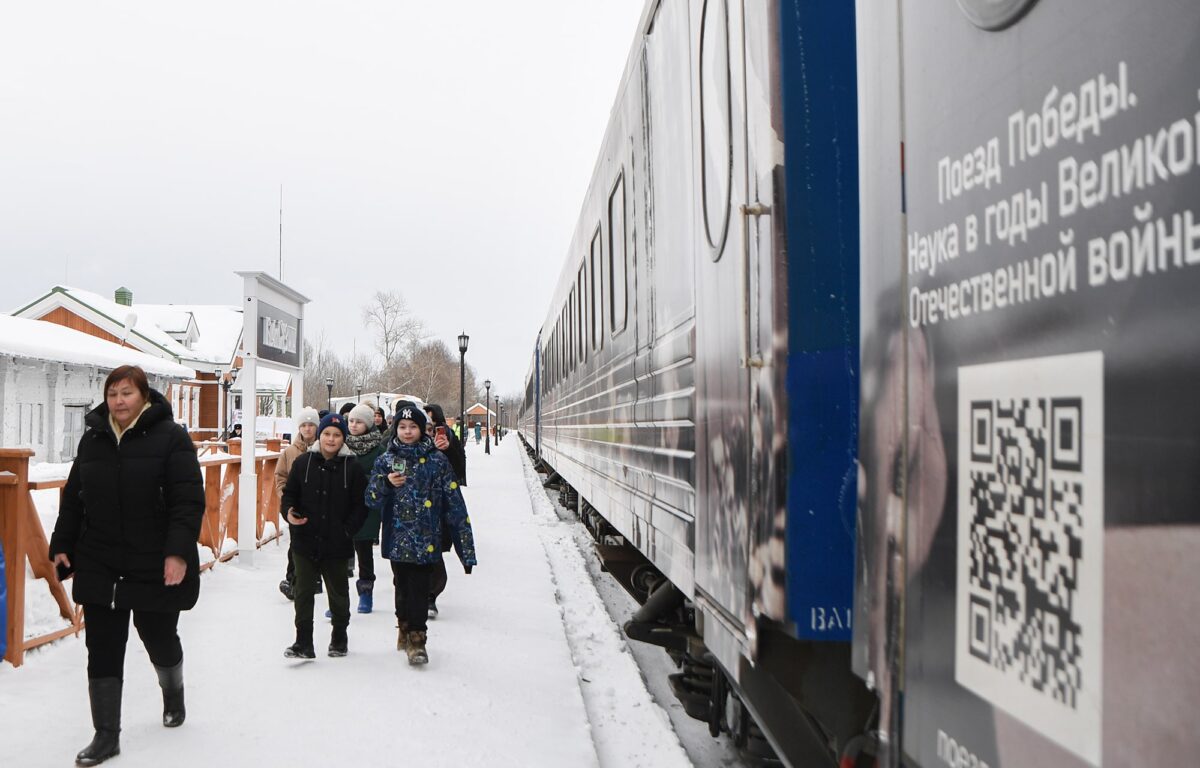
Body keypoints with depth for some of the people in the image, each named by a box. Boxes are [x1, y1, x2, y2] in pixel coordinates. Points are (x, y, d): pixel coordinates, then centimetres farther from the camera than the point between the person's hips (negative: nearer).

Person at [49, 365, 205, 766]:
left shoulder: (170, 437, -9)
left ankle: (173, 694, 45)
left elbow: (189, 500, -14)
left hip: (156, 568, -4)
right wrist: (63, 544, 11)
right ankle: (106, 735, 14)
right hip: (99, 568, 4)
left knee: (160, 639, 14)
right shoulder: (93, 439, 7)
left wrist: (178, 552, -22)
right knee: (102, 652, 3)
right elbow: (73, 498, 15)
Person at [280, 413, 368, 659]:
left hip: (336, 544, -1)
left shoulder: (352, 467, -4)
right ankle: (303, 642, 11)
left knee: (338, 592, 14)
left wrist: (348, 529, -12)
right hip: (305, 540, 1)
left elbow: (361, 504, -2)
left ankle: (339, 637, 31)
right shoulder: (303, 462, 0)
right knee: (303, 592, 4)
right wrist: (290, 513, -11)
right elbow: (289, 493, 7)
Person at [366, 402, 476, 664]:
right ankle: (405, 627, 33)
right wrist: (386, 483, -20)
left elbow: (454, 503, -3)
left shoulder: (436, 460, -2)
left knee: (419, 587, -7)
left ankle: (416, 637, 1)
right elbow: (371, 499, 3)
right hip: (397, 537, 3)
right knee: (402, 586, 14)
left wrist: (466, 548, -7)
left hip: (425, 538, -3)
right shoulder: (386, 460, 5)